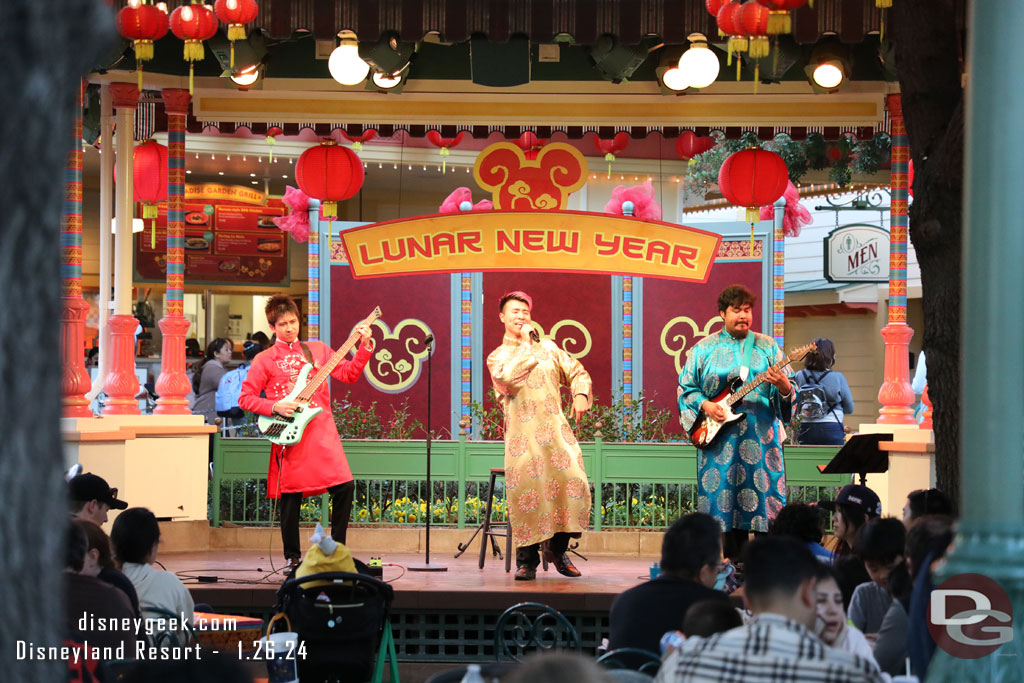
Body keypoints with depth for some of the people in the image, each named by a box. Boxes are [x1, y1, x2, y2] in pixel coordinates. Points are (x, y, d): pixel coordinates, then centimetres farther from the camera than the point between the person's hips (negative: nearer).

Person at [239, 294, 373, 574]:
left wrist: (364, 346, -4)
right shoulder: (265, 360, 4)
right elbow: (245, 398, 2)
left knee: (345, 486, -7)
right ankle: (293, 559, 10)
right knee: (291, 497, -1)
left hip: (322, 432, 3)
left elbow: (348, 373, 8)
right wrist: (274, 406, -12)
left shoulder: (318, 350, 15)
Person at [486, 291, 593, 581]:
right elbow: (508, 378, -11)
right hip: (522, 434, -2)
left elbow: (576, 371, 20)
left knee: (574, 482, -12)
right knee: (525, 491, -12)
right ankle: (527, 559, 0)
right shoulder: (496, 357, 10)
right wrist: (526, 344, -2)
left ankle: (557, 549, 5)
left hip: (555, 427, 3)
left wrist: (580, 394, -1)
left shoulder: (548, 347, 20)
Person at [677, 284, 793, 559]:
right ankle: (733, 559, 1)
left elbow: (788, 390, 7)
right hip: (719, 437, -1)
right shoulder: (705, 348, 8)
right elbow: (686, 387, 10)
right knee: (723, 498, -4)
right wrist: (704, 405, -7)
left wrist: (784, 388, -16)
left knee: (766, 494, -5)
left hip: (761, 435, 1)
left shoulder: (767, 346, 11)